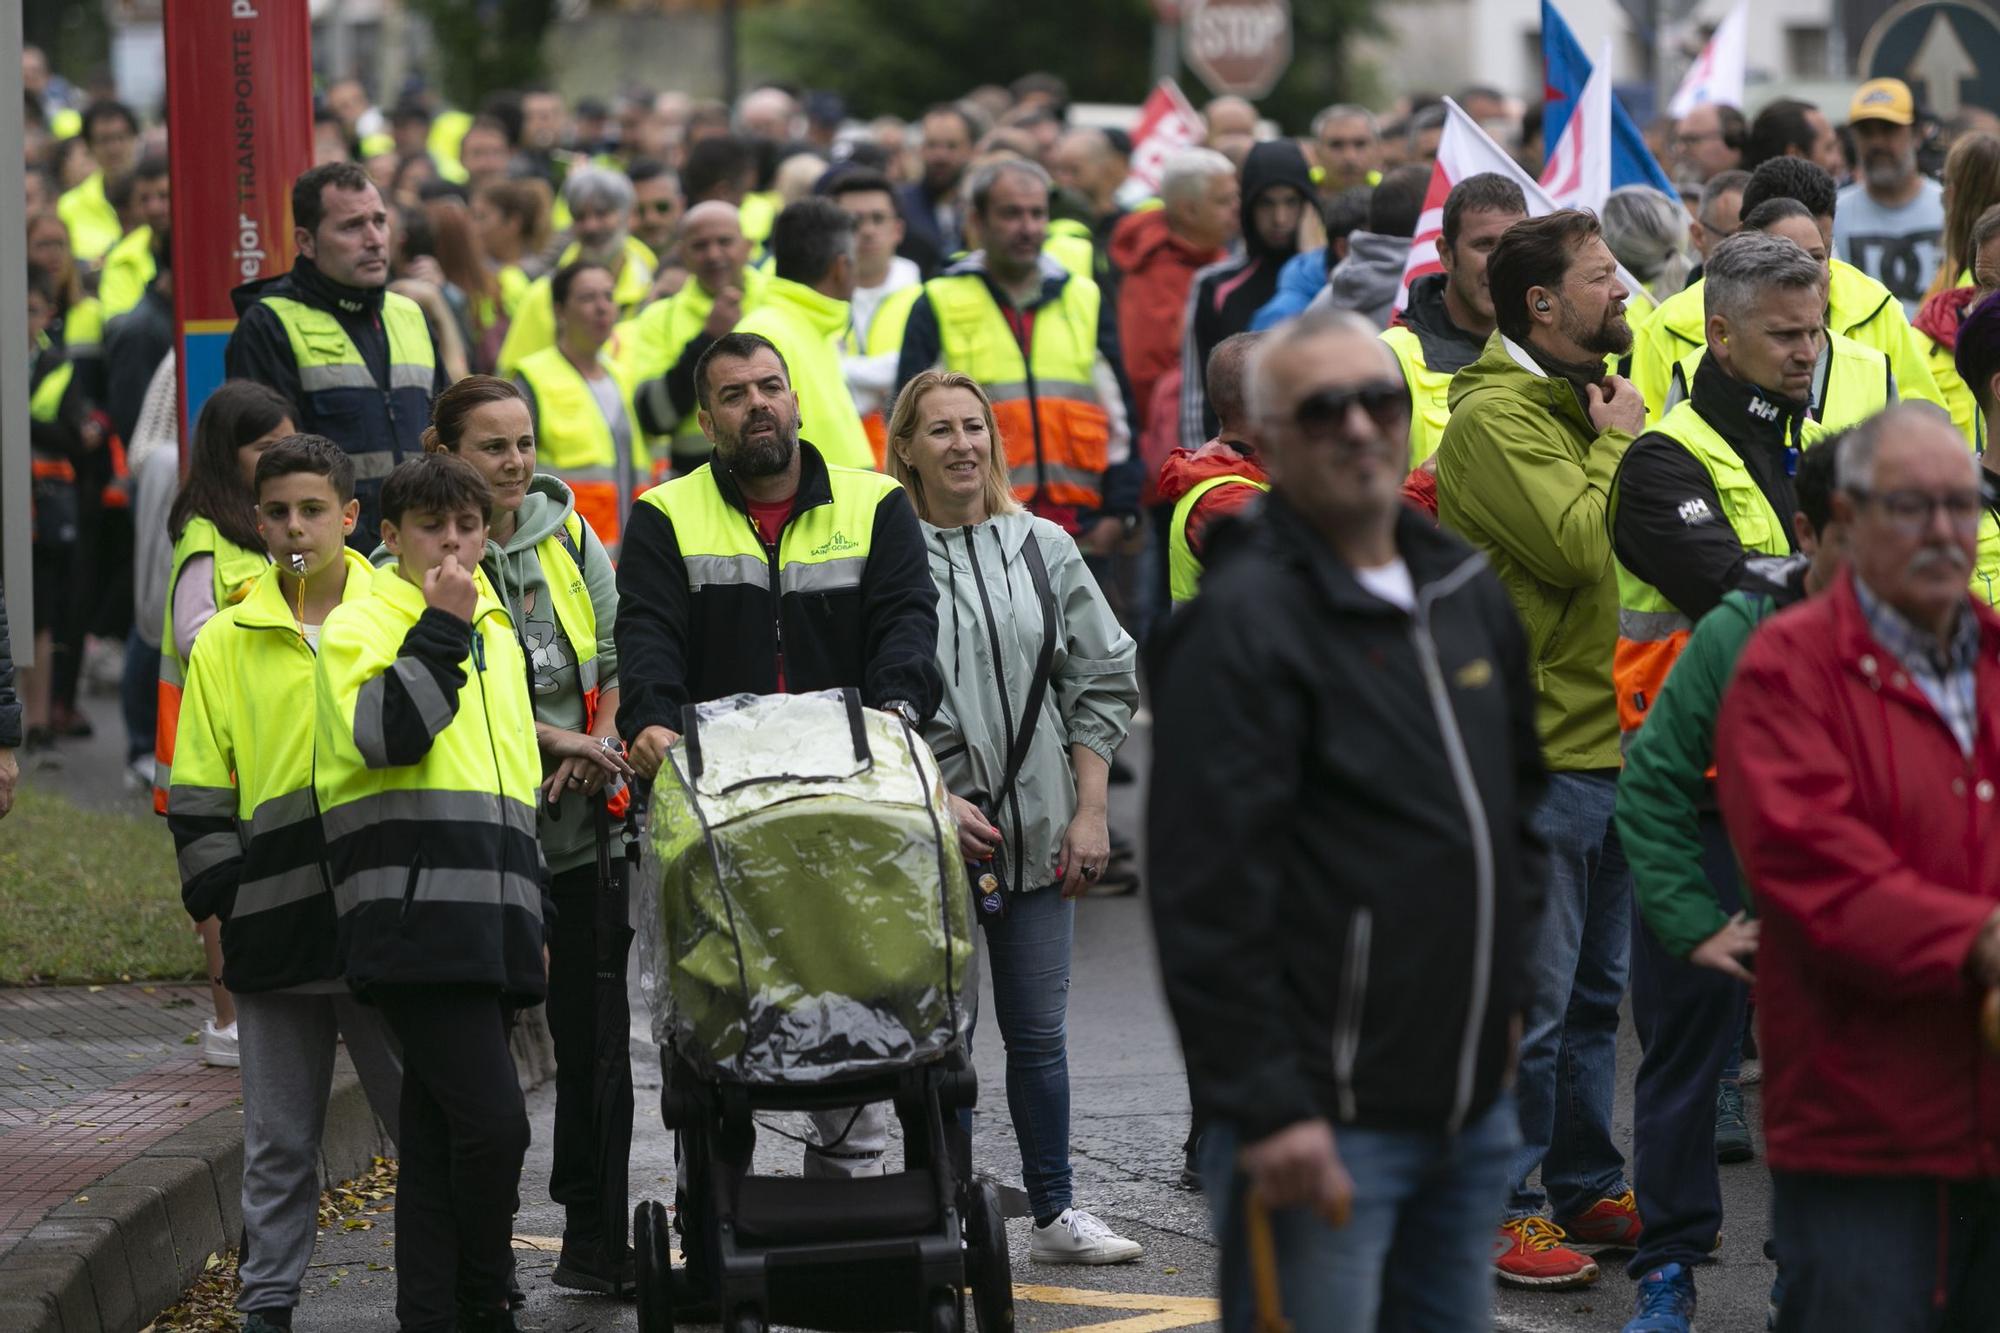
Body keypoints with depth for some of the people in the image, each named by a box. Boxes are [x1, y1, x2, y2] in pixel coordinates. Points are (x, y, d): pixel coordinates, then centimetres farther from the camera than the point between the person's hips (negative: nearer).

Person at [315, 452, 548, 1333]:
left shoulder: (495, 634, 22)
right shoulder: (361, 625, -1)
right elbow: (386, 733, -20)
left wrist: (531, 912, 27)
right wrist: (439, 626, -17)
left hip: (485, 926, 8)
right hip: (416, 922, -8)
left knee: (439, 1132, 8)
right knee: (492, 1120, -16)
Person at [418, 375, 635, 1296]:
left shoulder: (566, 531, 10)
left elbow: (618, 657, 13)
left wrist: (600, 750, -3)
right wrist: (557, 739, -16)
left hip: (584, 826, 4)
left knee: (594, 1032, 5)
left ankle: (595, 1240, 14)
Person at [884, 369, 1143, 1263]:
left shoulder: (1044, 549, 8)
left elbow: (1102, 681, 10)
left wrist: (1089, 813, 3)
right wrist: (937, 803, -14)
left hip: (1038, 828, 3)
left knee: (1038, 1031, 8)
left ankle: (1054, 1213, 15)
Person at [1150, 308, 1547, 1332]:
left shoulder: (1469, 594, 13)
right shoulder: (1241, 622, -12)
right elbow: (1209, 893, -18)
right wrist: (1267, 1109, -21)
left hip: (1473, 1104, 8)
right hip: (1326, 1122, -8)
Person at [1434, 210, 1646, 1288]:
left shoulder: (1587, 401, 16)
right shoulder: (1495, 416, -13)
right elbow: (1575, 544, -23)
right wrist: (1616, 444, -12)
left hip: (1611, 743, 9)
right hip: (1535, 754, -9)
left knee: (1595, 992, 16)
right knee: (1530, 1000, -4)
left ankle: (1586, 1187, 25)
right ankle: (1502, 1208, 3)